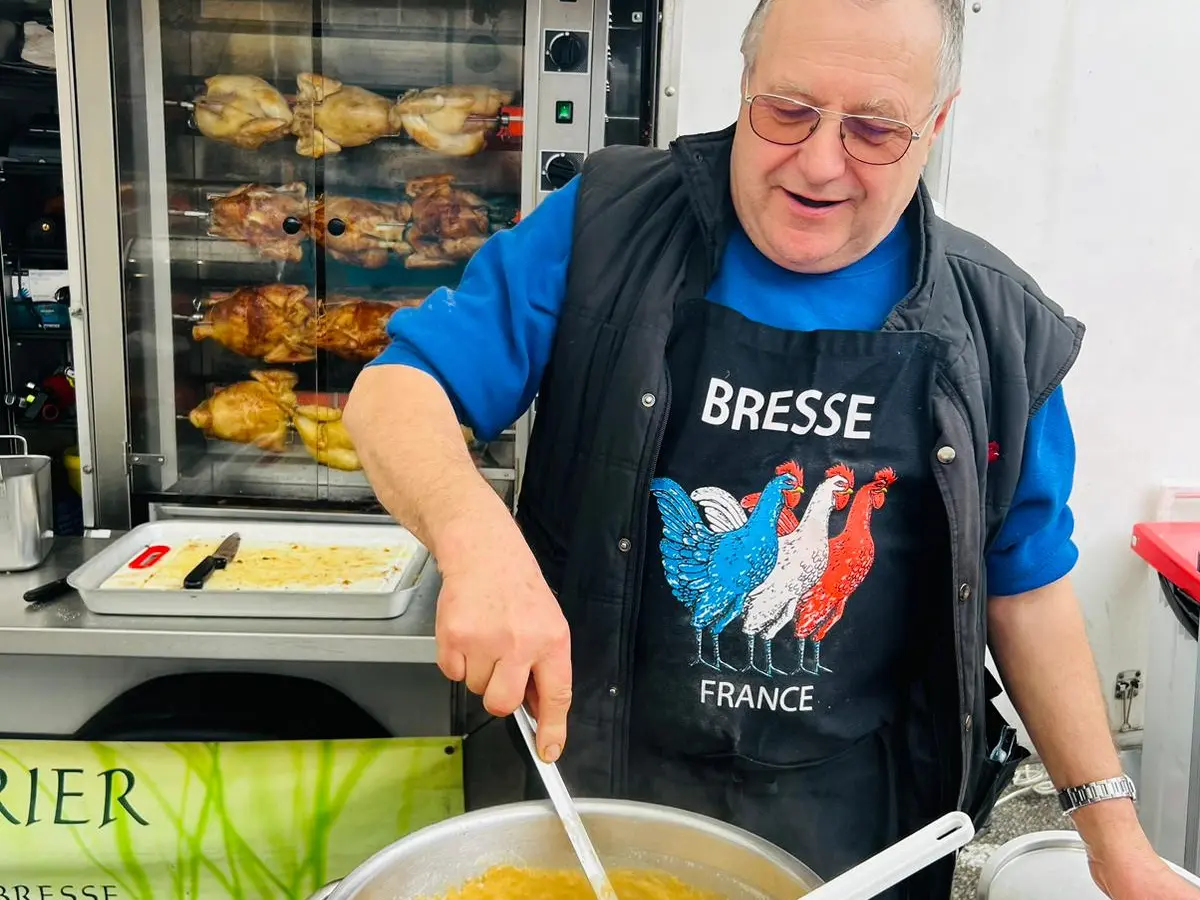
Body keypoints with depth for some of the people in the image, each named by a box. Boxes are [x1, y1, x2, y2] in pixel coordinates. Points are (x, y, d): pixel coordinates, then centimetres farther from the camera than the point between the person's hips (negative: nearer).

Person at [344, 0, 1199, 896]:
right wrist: (476, 535, -35)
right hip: (596, 785, -1)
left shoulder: (1001, 328, -6)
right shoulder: (604, 227, -12)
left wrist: (1113, 827, 3)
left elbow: (1025, 585, 3)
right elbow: (397, 387, -14)